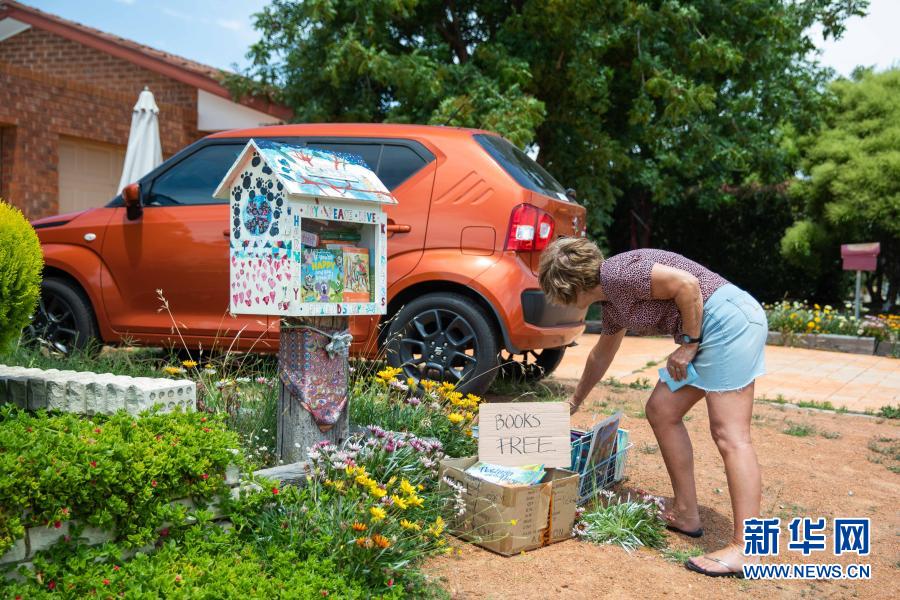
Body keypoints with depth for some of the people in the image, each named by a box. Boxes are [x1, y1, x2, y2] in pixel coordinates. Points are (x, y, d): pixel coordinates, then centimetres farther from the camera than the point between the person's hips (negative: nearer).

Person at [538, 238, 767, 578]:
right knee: (661, 411, 11)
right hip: (709, 332, 10)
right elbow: (601, 356, 33)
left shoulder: (615, 274, -13)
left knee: (728, 434, -13)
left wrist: (687, 344, -12)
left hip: (728, 318, -10)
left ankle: (744, 550, -13)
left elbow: (687, 284, -21)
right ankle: (685, 514, 17)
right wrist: (575, 402, 46)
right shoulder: (611, 303, 18)